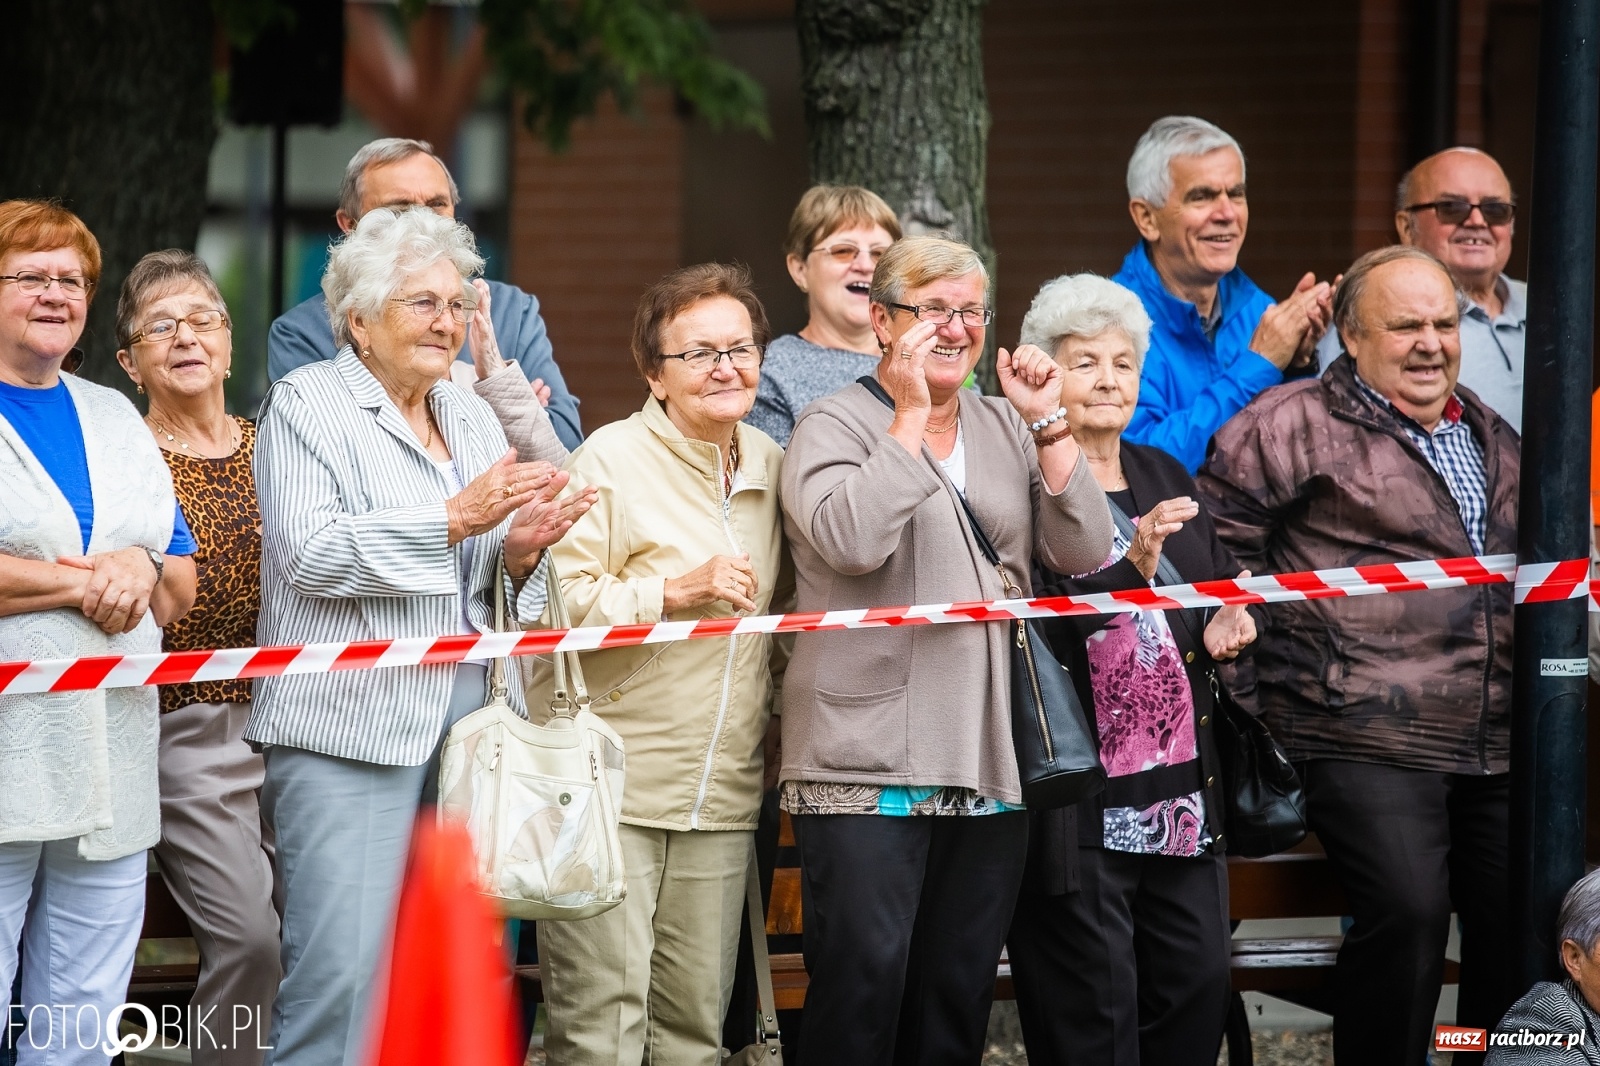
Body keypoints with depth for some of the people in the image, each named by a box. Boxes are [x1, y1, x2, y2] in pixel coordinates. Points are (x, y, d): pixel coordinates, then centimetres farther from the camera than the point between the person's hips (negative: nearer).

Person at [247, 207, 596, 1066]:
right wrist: (455, 519, -18)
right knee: (342, 970, -13)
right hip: (350, 724, -7)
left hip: (469, 717, 7)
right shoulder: (306, 405, 0)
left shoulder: (473, 417, 20)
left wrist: (520, 549, -1)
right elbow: (311, 552, -13)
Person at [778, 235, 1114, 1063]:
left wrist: (1047, 424, -1)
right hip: (869, 761, -5)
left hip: (989, 765, 5)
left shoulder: (1005, 428, 16)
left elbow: (1083, 553, 6)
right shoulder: (834, 425, 0)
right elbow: (851, 541, -20)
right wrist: (910, 415, -13)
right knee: (864, 983, -10)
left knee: (961, 995, 8)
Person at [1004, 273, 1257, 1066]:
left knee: (1199, 984, 5)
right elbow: (1035, 627, -18)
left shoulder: (1166, 478, 16)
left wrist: (1225, 627, 6)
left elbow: (1220, 589, 28)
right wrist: (1131, 569, -28)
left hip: (1182, 789, 7)